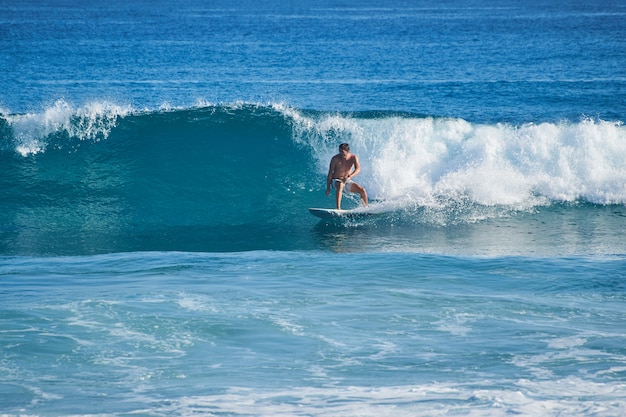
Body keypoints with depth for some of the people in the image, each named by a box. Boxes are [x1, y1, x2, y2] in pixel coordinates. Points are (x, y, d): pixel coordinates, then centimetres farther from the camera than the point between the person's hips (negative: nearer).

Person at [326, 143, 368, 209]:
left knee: (362, 190, -12)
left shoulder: (353, 158, -7)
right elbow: (330, 173, -9)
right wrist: (328, 188, -12)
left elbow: (358, 169, -21)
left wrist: (349, 177, -40)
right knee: (340, 185, -39)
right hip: (336, 181, -3)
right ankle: (338, 208, -43)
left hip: (347, 181, 3)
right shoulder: (335, 159, -12)